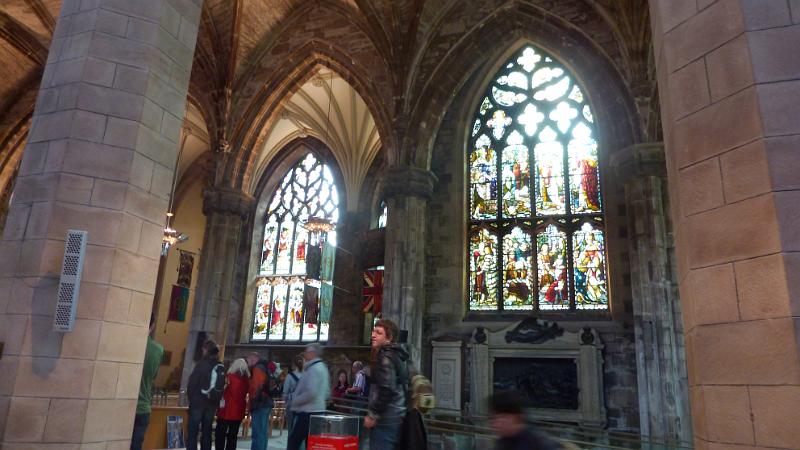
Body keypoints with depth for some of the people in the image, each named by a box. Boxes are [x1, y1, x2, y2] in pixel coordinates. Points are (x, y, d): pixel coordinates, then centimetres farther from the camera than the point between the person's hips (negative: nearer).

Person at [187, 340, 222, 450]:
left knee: (193, 430, 1)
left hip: (198, 401, -5)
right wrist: (217, 401, 10)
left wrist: (190, 396, 6)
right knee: (207, 431, 11)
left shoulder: (202, 364, -11)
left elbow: (192, 382, -9)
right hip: (212, 403, 5)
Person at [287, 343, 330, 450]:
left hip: (307, 412, -9)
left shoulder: (313, 368, -15)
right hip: (318, 410, 9)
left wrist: (295, 401, -11)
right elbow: (327, 392, 21)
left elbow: (311, 392, -24)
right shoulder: (323, 367, 16)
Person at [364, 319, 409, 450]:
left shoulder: (385, 357, -13)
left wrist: (372, 415, -15)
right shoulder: (397, 356, 15)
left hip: (386, 418, -10)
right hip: (398, 414, 10)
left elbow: (386, 390, -22)